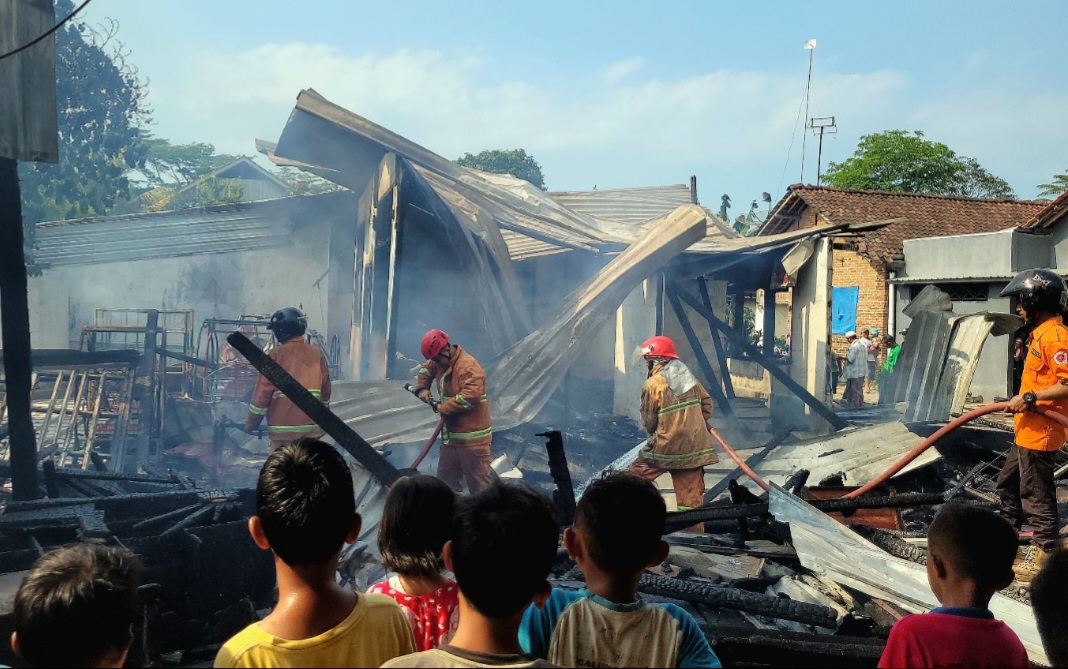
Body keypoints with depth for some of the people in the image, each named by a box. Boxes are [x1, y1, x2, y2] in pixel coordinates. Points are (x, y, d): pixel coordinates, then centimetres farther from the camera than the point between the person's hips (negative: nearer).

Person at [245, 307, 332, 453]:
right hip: (311, 428, 3)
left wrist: (251, 424, 5)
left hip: (283, 427, -3)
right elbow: (325, 392, 9)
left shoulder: (275, 355, -7)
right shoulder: (317, 355, 4)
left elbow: (262, 393, -6)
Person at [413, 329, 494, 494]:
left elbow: (470, 396, -31)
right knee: (446, 482, 17)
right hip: (451, 435, 10)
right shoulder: (440, 362, 9)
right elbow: (426, 369, 27)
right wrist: (422, 388, 5)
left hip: (472, 438, -9)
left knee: (480, 483, -7)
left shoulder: (468, 366, -20)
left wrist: (443, 408, -19)